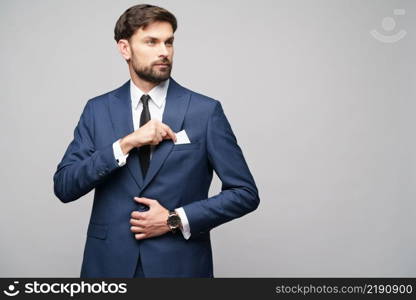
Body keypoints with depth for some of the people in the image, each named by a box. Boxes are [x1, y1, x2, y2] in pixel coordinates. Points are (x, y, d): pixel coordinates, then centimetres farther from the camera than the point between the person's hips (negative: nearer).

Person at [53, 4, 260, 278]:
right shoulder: (97, 110, 0)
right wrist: (125, 144, -18)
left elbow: (246, 193, -5)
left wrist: (176, 220, -13)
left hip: (180, 263, -1)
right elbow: (63, 187, -7)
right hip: (110, 261, 2)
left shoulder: (206, 111, -6)